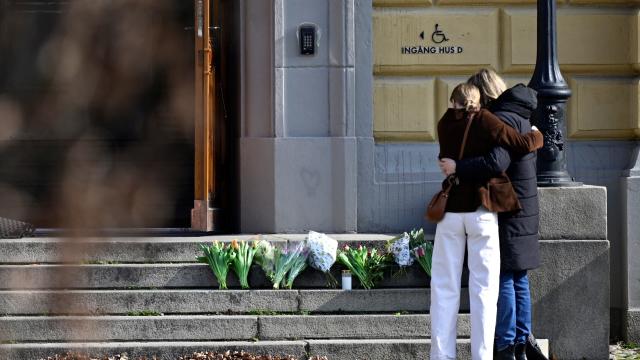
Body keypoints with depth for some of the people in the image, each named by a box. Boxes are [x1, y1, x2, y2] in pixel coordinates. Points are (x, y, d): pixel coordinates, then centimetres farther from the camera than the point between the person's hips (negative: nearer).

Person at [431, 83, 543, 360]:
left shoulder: (445, 124, 6)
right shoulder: (485, 122, -7)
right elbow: (523, 145, -7)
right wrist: (537, 135, 14)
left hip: (451, 212, 3)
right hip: (482, 211, -3)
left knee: (444, 288, 6)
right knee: (483, 289, 2)